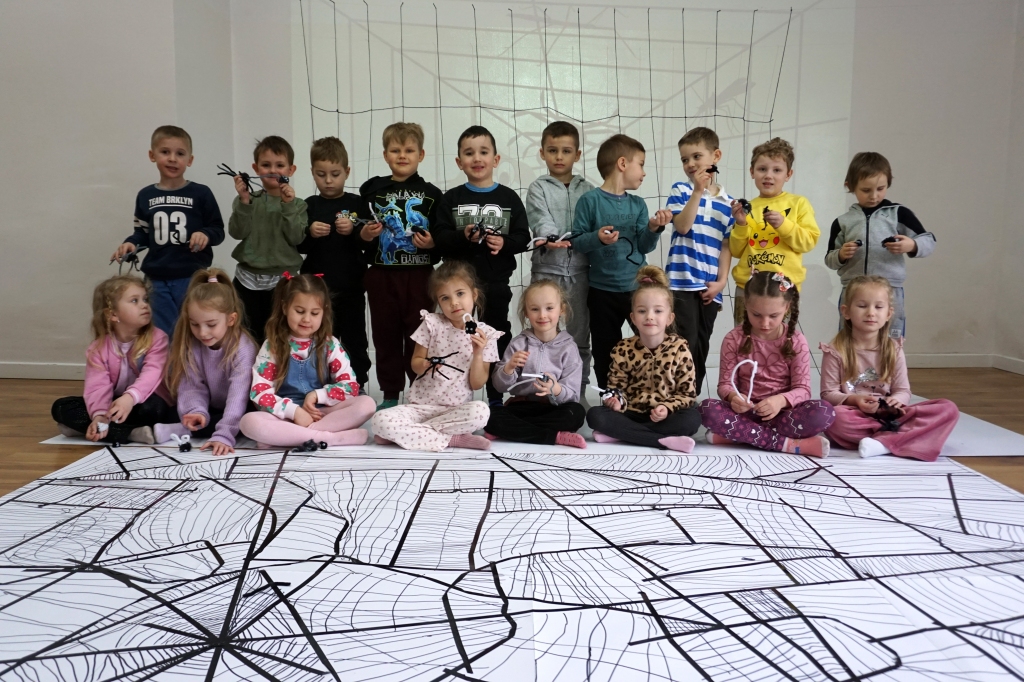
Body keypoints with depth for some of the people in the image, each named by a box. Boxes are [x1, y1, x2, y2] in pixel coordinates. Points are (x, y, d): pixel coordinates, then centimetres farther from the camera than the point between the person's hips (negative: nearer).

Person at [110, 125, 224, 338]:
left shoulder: (200, 194, -4)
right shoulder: (145, 196, 6)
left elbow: (218, 230, 0)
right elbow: (143, 232, 15)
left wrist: (206, 235, -20)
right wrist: (131, 243, -4)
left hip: (192, 277, -3)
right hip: (157, 280, 3)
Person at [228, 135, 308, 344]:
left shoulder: (297, 204, 1)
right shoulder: (247, 200, 3)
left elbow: (296, 238, -11)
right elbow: (237, 232, -9)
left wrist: (288, 205, -18)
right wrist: (244, 200, -19)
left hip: (283, 280, -1)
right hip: (248, 279, 1)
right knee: (251, 337, 9)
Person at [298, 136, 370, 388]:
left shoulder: (357, 204, 1)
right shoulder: (309, 206, 4)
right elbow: (297, 247, 4)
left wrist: (353, 230, -19)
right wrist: (310, 233, -15)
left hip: (351, 287, -1)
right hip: (317, 287, 1)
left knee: (354, 340, 9)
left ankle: (358, 388, 20)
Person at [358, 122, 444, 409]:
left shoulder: (430, 194, 3)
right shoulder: (372, 190, 6)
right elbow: (357, 233, 9)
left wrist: (432, 242, -15)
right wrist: (363, 234, -12)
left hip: (419, 275, -1)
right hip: (381, 275, 2)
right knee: (385, 335, 8)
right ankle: (390, 395, 20)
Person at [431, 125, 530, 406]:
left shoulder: (509, 198, 2)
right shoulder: (451, 199, 2)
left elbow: (523, 237, 0)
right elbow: (440, 237, -4)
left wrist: (504, 243, -19)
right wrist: (463, 237, -21)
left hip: (496, 282, 0)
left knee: (497, 338, 8)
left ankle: (496, 397, 21)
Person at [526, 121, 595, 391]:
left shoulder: (588, 190, 11)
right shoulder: (538, 188, 5)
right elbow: (541, 221, -12)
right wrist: (551, 238, -31)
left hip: (579, 270, 2)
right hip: (547, 270, -2)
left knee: (579, 338, 8)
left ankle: (578, 396, 18)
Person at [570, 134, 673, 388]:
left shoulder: (638, 204, 6)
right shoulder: (590, 200, -7)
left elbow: (644, 247, 2)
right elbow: (576, 242, -8)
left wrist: (653, 229, -16)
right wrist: (597, 238, -26)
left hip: (638, 288, 4)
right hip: (603, 291, -3)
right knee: (606, 354, 7)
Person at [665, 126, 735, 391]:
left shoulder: (727, 202, 9)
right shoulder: (680, 190, 1)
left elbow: (727, 246, 6)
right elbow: (682, 226, -13)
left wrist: (722, 281, -4)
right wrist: (698, 191, -16)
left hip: (710, 287, 4)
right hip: (682, 282, -4)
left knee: (701, 347, 11)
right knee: (686, 345, -8)